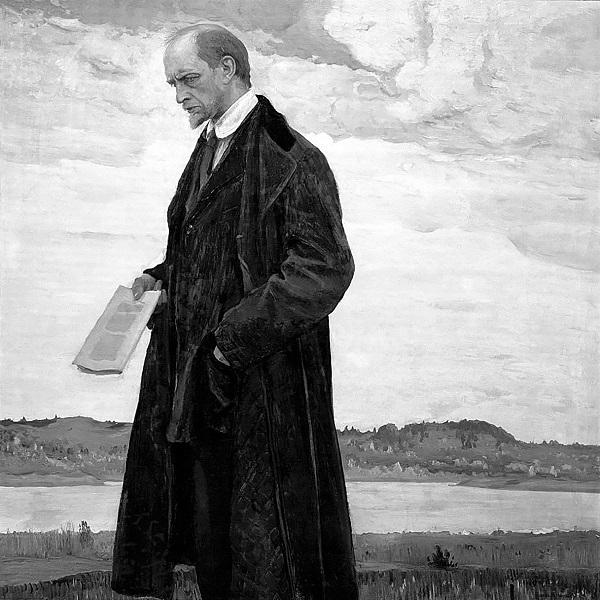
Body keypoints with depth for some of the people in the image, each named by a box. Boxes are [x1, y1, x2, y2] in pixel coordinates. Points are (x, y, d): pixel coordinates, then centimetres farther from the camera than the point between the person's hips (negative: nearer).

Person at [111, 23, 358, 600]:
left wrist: (238, 336, -18)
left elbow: (325, 268, -19)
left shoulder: (290, 158, -14)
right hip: (199, 379, 8)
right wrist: (162, 278, 8)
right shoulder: (208, 151, 14)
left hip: (264, 382, -8)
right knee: (210, 532, 14)